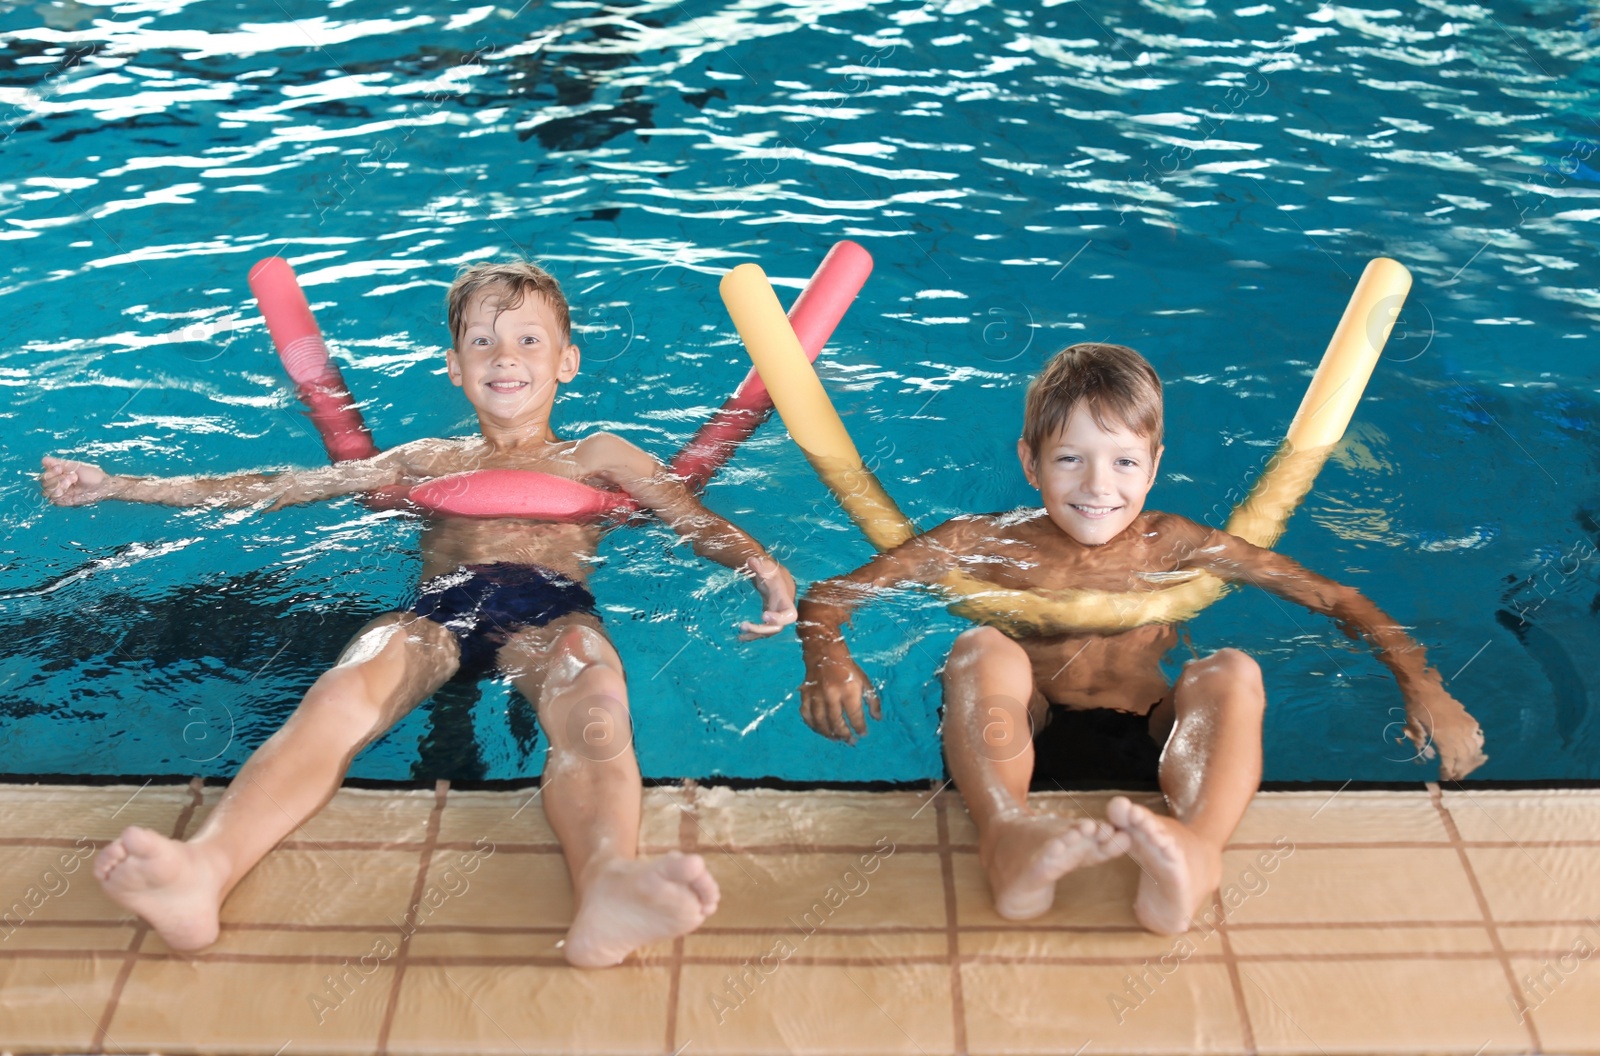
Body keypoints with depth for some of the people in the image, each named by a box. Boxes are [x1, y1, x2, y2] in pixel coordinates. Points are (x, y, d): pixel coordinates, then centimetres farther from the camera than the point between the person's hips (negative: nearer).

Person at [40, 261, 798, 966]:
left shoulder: (600, 458, 29)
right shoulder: (426, 462, 33)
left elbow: (698, 520, 16)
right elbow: (268, 490, 31)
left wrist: (764, 570, -9)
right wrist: (118, 486, 27)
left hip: (552, 608, -1)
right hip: (436, 609, 2)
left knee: (596, 702, -38)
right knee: (340, 695, -34)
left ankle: (607, 888, -67)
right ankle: (206, 868, -58)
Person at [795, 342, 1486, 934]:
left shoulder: (1176, 546, 13)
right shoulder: (986, 543, 8)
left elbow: (1339, 602, 14)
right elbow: (830, 595, 3)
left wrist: (1422, 687, -2)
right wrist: (830, 663, -20)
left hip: (1149, 743, 2)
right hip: (1025, 738, -1)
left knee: (1232, 673, -23)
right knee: (981, 651, -27)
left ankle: (1195, 846, -54)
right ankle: (1011, 839, -58)